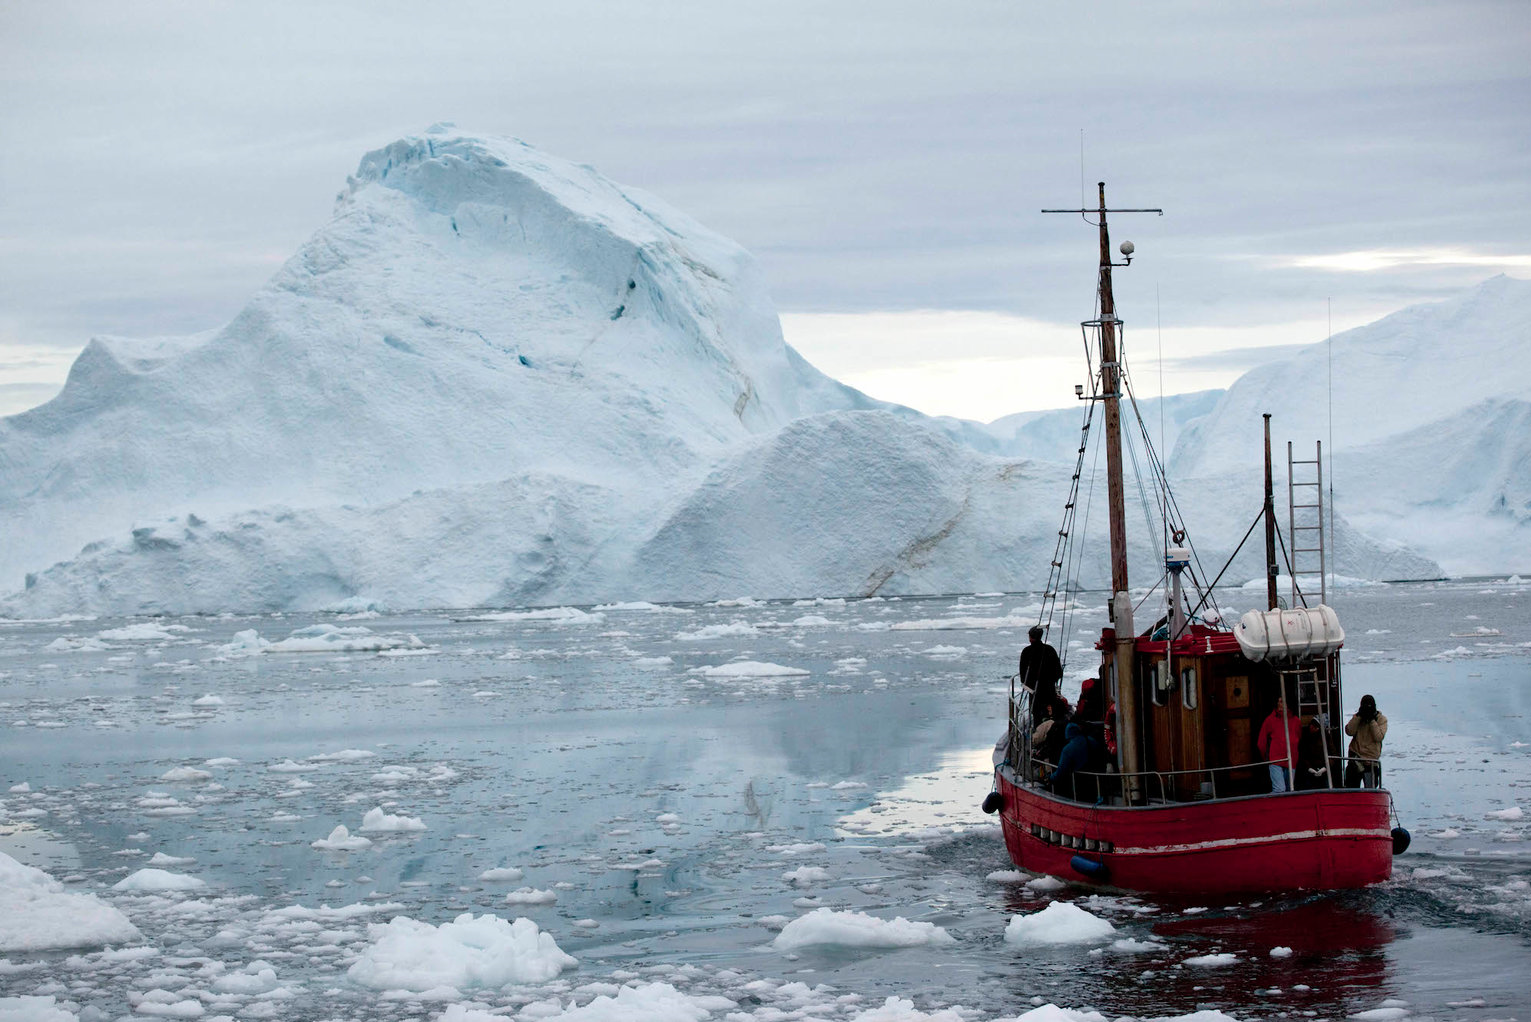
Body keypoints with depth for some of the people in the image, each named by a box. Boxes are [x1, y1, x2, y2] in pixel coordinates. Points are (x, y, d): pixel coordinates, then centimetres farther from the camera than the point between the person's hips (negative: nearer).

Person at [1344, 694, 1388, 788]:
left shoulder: (1381, 719, 2)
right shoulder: (1357, 717, 8)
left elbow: (1379, 737, -12)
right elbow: (1349, 731, -8)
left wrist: (1372, 720, -16)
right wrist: (1358, 716, -14)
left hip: (1371, 760, -2)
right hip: (1355, 756, 2)